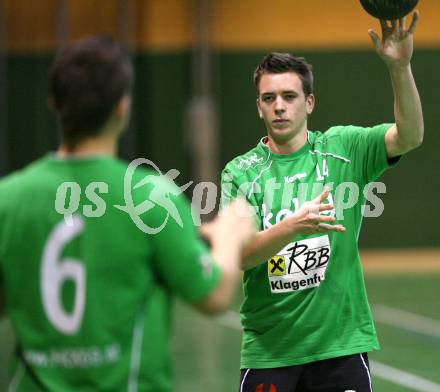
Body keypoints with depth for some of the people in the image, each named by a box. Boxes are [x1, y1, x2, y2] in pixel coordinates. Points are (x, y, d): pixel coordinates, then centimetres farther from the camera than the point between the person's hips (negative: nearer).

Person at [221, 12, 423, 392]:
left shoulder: (344, 148, 2)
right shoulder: (240, 172, 1)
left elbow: (409, 136, -13)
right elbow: (238, 256, -10)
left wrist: (399, 66, -28)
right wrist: (293, 226, -28)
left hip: (341, 344, 0)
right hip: (269, 350, 0)